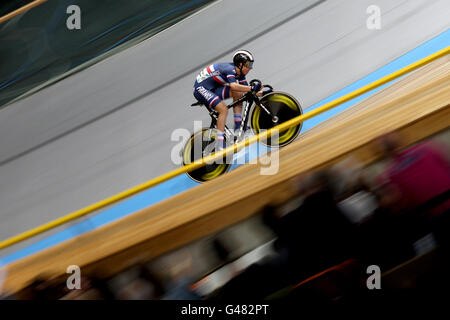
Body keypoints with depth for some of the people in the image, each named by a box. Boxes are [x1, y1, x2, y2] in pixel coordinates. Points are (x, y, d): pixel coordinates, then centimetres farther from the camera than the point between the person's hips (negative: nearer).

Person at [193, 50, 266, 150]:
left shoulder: (240, 74, 4)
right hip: (201, 88, -9)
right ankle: (220, 145, -25)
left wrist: (257, 92, -15)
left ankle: (238, 126, -3)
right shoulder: (230, 69, -24)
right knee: (223, 109, -25)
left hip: (213, 89, 9)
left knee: (238, 94, -6)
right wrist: (252, 88, -46)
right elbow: (233, 86, -41)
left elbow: (246, 90, 2)